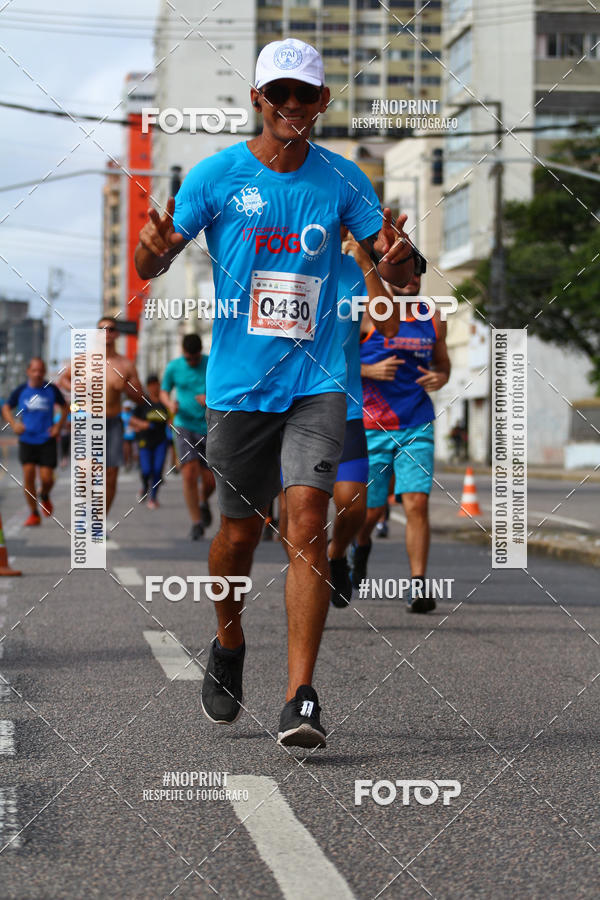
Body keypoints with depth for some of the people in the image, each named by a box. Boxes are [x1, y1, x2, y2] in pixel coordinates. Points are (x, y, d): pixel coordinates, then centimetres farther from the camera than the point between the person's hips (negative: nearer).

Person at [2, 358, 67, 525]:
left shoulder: (51, 389, -1)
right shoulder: (21, 390, -1)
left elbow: (64, 407, 14)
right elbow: (6, 408, 12)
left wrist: (59, 425, 0)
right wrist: (14, 424, -5)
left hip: (47, 440, 0)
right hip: (27, 440, 0)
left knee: (47, 478, -8)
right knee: (28, 473, -11)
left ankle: (44, 495, 29)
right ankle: (34, 514, 1)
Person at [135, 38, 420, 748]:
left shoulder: (342, 179, 3)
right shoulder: (216, 175, -1)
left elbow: (395, 274, 6)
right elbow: (152, 266, 0)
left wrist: (396, 257, -19)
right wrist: (154, 248, -25)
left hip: (316, 380, 0)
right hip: (238, 384, 0)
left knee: (307, 518, -14)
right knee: (240, 531, 8)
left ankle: (300, 698, -14)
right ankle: (229, 647, 38)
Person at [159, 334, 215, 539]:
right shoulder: (174, 367, 1)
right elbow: (164, 392, 14)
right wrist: (170, 404, -8)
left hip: (209, 428, 0)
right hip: (184, 426, 0)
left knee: (210, 480, 2)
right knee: (189, 472, -17)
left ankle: (204, 502, 37)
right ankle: (196, 522, -7)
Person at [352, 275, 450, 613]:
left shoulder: (433, 319, 8)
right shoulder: (365, 315, -5)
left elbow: (443, 363, 21)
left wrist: (440, 378, -2)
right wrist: (370, 371, -18)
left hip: (417, 425, 2)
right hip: (371, 427, -2)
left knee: (417, 502, -13)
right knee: (371, 509, 7)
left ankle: (418, 585, -10)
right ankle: (361, 545, 43)